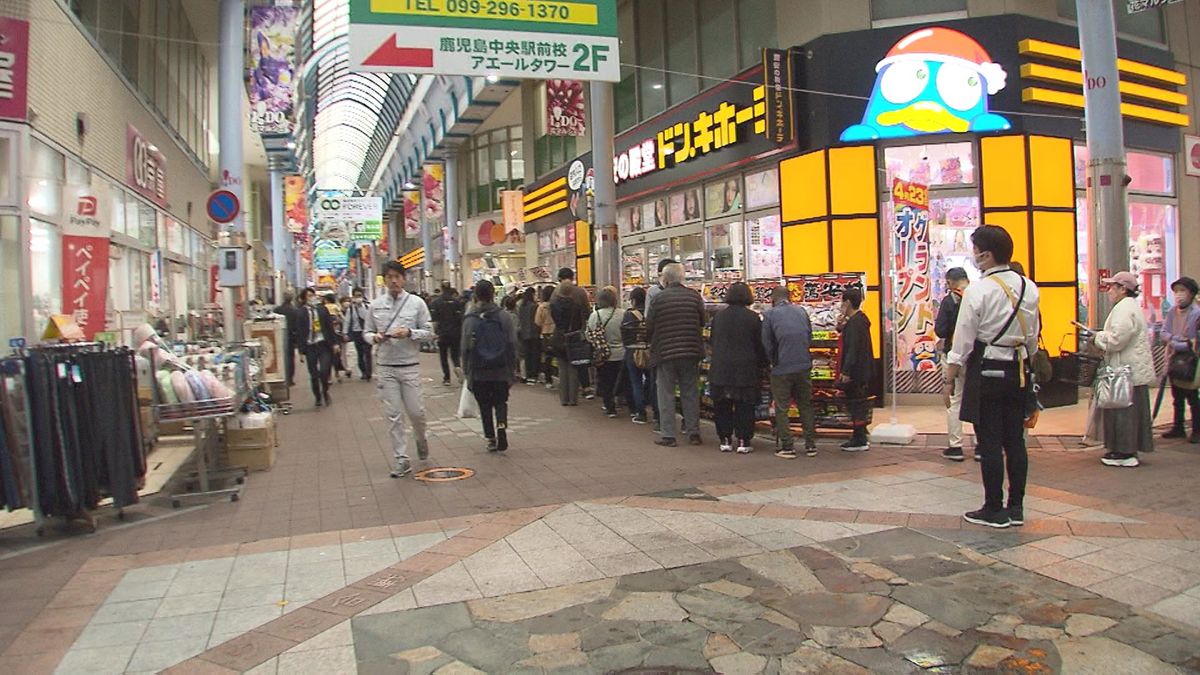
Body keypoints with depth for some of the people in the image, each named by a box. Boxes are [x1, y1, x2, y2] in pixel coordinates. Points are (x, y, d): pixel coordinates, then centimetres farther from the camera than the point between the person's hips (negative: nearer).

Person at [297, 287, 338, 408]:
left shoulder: (322, 309, 4)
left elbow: (330, 326, 6)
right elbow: (299, 332, -3)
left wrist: (334, 342, 2)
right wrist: (301, 350, -6)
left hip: (323, 344, 0)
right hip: (310, 346, 0)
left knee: (324, 371, -9)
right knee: (313, 375, 7)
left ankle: (325, 392, 17)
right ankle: (318, 397, 23)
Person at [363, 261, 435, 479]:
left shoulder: (416, 303, -1)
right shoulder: (376, 305, 5)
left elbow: (429, 332, 0)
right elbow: (366, 332, 12)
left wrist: (409, 333, -17)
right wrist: (375, 337, -10)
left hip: (410, 366, -1)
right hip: (385, 367, 2)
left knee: (416, 411, 1)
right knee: (394, 415, 3)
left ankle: (421, 439, 34)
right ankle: (402, 460, 11)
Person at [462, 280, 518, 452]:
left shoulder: (469, 320, -5)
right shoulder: (504, 316, -3)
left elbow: (465, 348, -2)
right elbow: (512, 344, -1)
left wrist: (467, 371, 6)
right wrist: (513, 367, 6)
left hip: (479, 372, 0)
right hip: (501, 369, 1)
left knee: (485, 405, 11)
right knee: (500, 401, 13)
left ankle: (491, 439, 12)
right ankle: (501, 425, -14)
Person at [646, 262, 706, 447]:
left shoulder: (659, 298, -9)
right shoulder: (694, 296, -1)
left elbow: (649, 327, -6)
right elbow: (702, 322, 6)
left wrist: (653, 344, 15)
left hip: (665, 352, -3)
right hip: (691, 352, 3)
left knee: (666, 394, 5)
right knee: (691, 393, 12)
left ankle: (668, 435, 5)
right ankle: (693, 433, 16)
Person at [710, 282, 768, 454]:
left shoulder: (719, 316, 4)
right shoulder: (753, 317, -6)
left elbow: (712, 341, 11)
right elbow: (760, 345, -2)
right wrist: (762, 364, 12)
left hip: (720, 369, 3)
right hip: (745, 368, -2)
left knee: (723, 407, 10)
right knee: (744, 407, 5)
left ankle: (725, 440, 13)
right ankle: (743, 441, 5)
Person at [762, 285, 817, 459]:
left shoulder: (770, 314, -4)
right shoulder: (801, 311, 6)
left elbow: (767, 344, -1)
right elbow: (810, 337, 12)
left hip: (782, 368, -4)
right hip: (804, 366, 4)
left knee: (782, 408, 5)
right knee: (806, 406, 14)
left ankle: (787, 447, 4)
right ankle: (810, 445, 15)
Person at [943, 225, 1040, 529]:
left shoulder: (978, 291, -14)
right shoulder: (1029, 288, 5)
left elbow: (963, 341, -12)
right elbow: (1032, 336, 12)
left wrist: (949, 379, -6)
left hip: (986, 372, -6)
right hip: (1018, 371, 6)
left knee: (990, 443, 1)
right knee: (1015, 440, 11)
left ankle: (994, 510, 9)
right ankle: (1016, 507, 19)